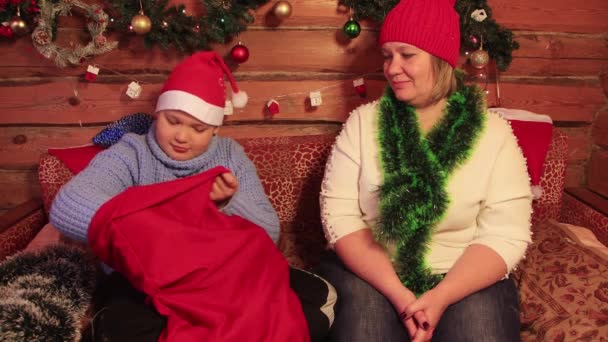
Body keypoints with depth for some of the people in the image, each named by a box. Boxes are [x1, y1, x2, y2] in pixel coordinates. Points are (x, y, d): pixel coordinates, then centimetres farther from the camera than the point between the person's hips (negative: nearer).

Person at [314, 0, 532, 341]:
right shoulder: (362, 122, 0)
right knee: (361, 312, -26)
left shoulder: (493, 132, -1)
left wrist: (441, 296, -19)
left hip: (466, 278, 1)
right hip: (370, 274, 0)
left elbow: (506, 234, -7)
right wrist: (399, 294, -17)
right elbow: (339, 216, -8)